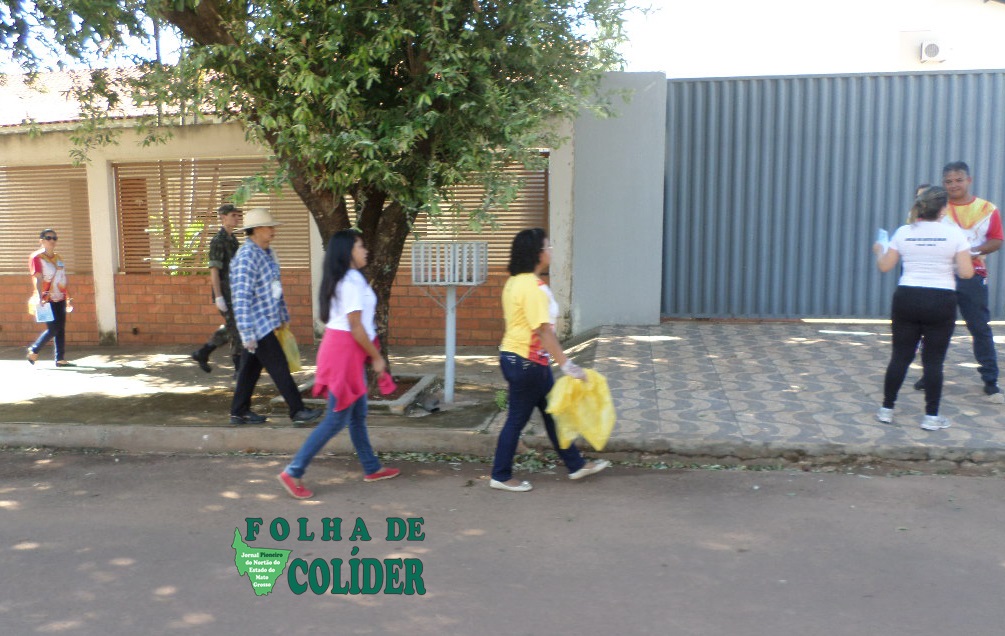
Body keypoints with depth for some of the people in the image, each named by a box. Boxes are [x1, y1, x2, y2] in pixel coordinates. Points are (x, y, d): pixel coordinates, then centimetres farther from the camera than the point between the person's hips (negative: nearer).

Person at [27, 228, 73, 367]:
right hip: (47, 300, -6)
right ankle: (33, 350, 10)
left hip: (60, 299, 7)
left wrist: (68, 299, 17)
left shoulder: (58, 258, 16)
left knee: (61, 329, 4)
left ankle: (60, 359, 7)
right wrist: (39, 297, -23)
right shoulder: (36, 257, -5)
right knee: (53, 328, -10)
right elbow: (38, 279, -14)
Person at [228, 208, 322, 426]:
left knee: (251, 367, 15)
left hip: (268, 322, 9)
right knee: (279, 368, -3)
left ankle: (239, 412, 24)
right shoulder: (245, 258, -20)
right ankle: (297, 411, 4)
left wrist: (283, 316, 23)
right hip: (258, 325, -9)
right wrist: (248, 334, -24)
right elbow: (241, 299, -23)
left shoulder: (267, 253, 11)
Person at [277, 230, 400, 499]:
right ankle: (294, 472, -1)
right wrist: (376, 357, -11)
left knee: (358, 414, 17)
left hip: (346, 351, 10)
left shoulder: (342, 280, 13)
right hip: (345, 351, -10)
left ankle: (372, 468, 29)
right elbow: (356, 327, -19)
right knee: (337, 418, -5)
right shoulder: (353, 281, -17)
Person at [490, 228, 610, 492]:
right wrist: (567, 365, -24)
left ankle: (576, 465, 28)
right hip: (527, 363, -10)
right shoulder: (533, 287, -22)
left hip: (513, 356, 10)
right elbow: (543, 331, -26)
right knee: (517, 419, 2)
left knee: (551, 411, 17)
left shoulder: (515, 282, 9)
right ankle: (501, 476, 16)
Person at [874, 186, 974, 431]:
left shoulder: (903, 232, 0)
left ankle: (887, 409, 15)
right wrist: (958, 260, 15)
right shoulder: (954, 234, -5)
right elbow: (966, 273, -7)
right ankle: (931, 416, 9)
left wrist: (879, 250, 25)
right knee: (933, 360, 5)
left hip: (907, 298, 2)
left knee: (900, 356, 10)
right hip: (941, 302, -2)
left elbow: (884, 266, 4)